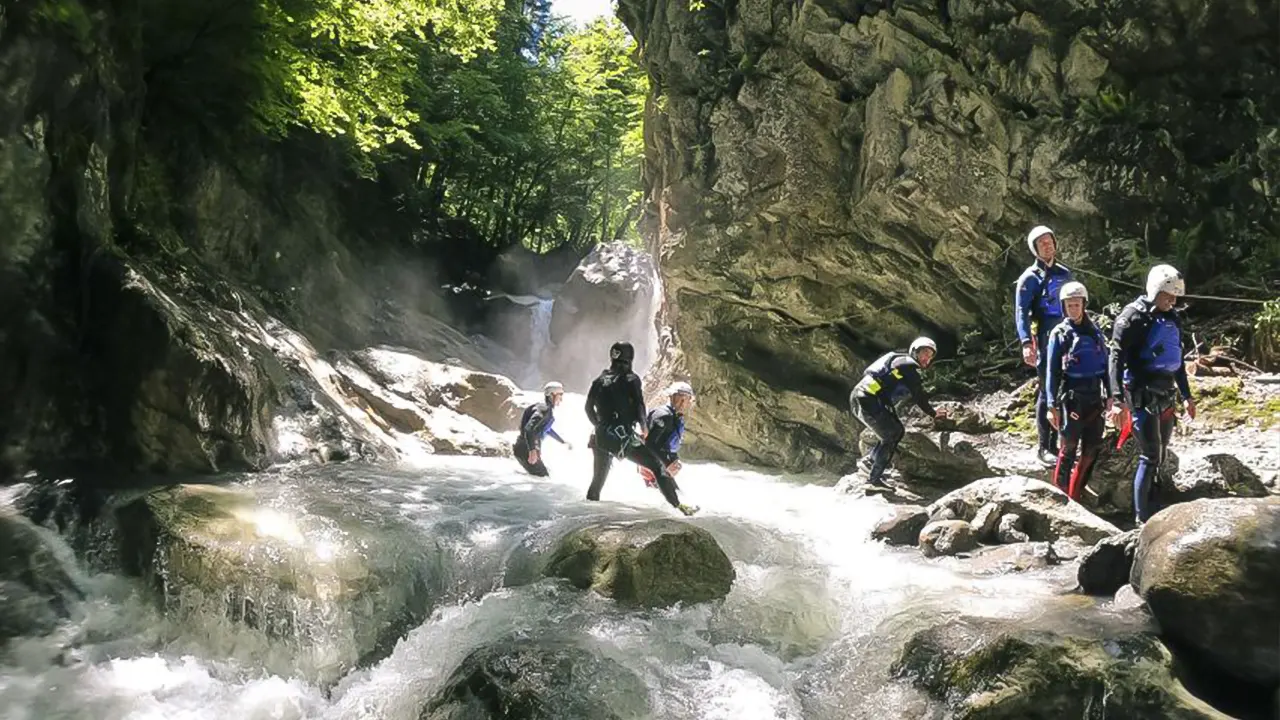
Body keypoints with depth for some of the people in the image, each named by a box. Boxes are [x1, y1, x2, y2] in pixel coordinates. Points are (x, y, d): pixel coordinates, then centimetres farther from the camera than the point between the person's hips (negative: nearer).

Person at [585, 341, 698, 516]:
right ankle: (678, 504, -9)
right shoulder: (631, 379, -1)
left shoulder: (599, 380, 12)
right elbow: (639, 407, -7)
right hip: (624, 436, -5)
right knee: (657, 466, -1)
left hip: (601, 437, 5)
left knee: (598, 479, 21)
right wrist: (644, 427, 10)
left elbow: (588, 408, 19)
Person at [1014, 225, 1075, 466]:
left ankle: (1055, 443, 17)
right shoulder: (1030, 277, -3)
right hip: (1045, 343, -6)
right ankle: (1044, 447, 2)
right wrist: (1026, 343, -22)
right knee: (1047, 393, -4)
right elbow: (1021, 312, -10)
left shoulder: (1064, 273, 14)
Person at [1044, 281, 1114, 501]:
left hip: (1095, 396, 4)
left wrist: (1109, 395, 9)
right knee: (1068, 449, -3)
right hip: (1072, 396, -4)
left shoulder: (1095, 332, 10)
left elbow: (1104, 365, 14)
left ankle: (1075, 497, 16)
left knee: (1091, 449, 5)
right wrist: (1053, 405, -8)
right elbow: (1052, 372, -4)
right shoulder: (1059, 333, -2)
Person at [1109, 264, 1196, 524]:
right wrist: (1118, 399, -23)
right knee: (1150, 458, -7)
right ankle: (1142, 519, 1)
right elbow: (1117, 358, -15)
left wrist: (1187, 395, 24)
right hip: (1143, 397, -8)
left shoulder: (1171, 319, 13)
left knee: (1159, 457, 12)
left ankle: (1153, 511, 21)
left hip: (1166, 396, 8)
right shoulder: (1133, 316, -11)